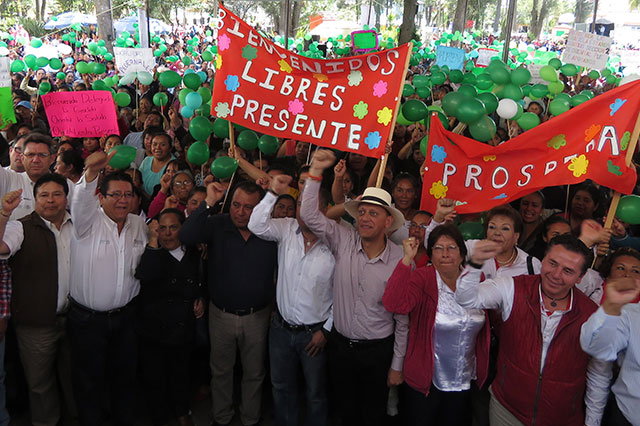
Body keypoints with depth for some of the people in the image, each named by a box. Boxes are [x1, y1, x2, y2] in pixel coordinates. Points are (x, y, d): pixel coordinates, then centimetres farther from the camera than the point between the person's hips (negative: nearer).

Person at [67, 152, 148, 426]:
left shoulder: (139, 224, 6)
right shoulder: (88, 221, -9)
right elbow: (81, 201, -33)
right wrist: (91, 171, -50)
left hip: (126, 315, 4)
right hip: (87, 318, -4)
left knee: (125, 375, 17)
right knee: (89, 380, 9)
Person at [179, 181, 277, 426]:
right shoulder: (216, 226, -10)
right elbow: (186, 236, -27)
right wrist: (209, 202, -29)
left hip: (257, 316, 0)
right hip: (221, 314, 1)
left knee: (254, 373, 18)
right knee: (220, 371, 20)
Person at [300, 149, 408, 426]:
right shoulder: (344, 242, -10)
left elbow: (403, 318, -8)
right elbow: (310, 215, -19)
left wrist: (397, 365, -4)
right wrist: (315, 172, -30)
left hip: (378, 351, -2)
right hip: (340, 345, 2)